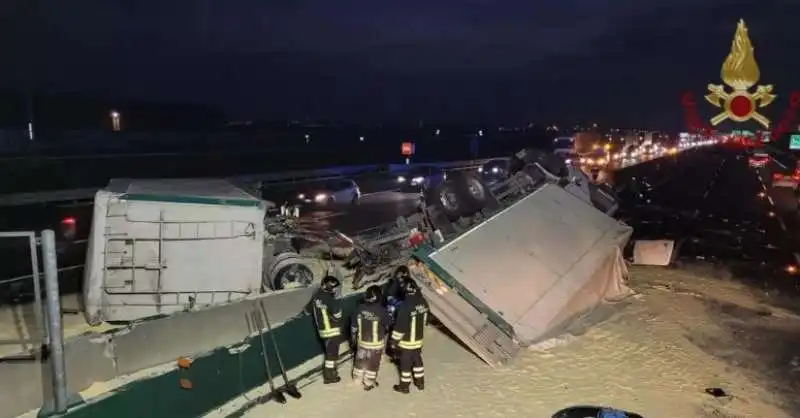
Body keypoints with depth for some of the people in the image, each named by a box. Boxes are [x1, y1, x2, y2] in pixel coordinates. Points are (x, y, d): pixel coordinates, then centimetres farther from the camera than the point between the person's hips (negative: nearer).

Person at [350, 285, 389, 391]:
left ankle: (358, 379, 40)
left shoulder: (360, 308, -13)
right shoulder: (381, 311, -24)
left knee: (360, 359, 23)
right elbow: (387, 326, -8)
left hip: (361, 341, 3)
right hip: (376, 343, -3)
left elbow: (353, 325, -1)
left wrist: (354, 337, 15)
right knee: (373, 363, 15)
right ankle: (369, 383, 28)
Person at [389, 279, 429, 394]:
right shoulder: (423, 302, -7)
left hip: (407, 341, -6)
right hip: (419, 339, 6)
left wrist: (394, 341, -11)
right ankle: (420, 382, 37)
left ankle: (404, 386, 26)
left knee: (405, 363, 11)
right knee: (417, 360, 24)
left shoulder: (406, 305, -29)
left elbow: (400, 325, -23)